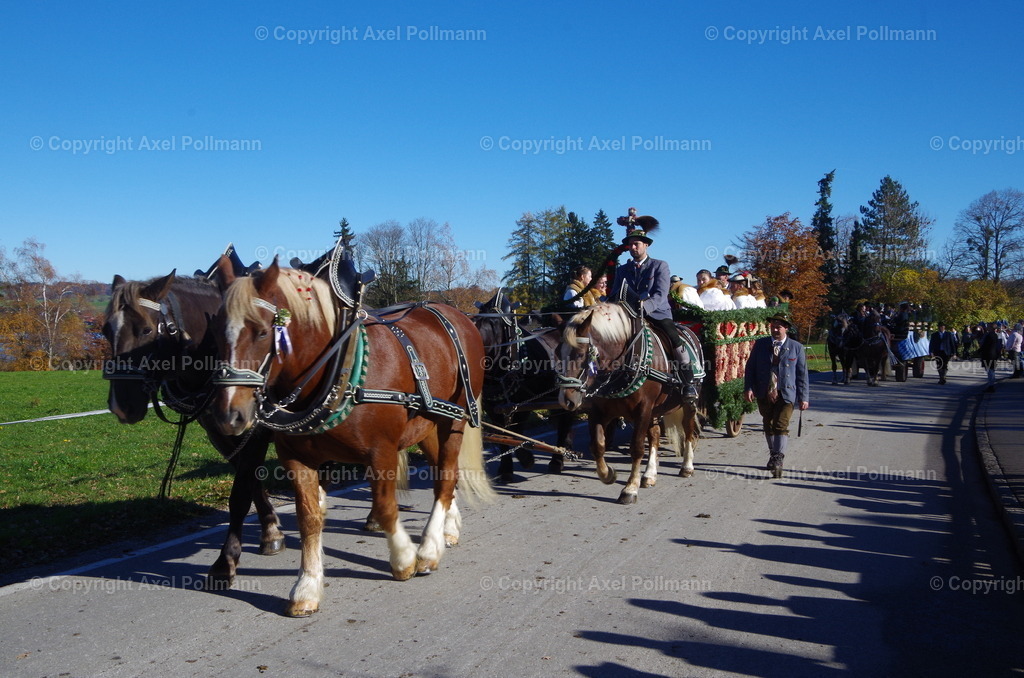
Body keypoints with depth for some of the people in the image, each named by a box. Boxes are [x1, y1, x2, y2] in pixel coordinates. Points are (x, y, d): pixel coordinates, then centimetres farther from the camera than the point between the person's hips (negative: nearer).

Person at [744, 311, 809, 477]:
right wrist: (748, 388, -6)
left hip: (786, 394, -3)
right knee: (768, 426, 13)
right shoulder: (760, 344, 6)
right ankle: (773, 456, 29)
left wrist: (803, 398, 1)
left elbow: (802, 374, 4)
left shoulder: (796, 348, 3)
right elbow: (750, 367, 6)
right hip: (764, 394, 3)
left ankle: (778, 460, -13)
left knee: (781, 426, -13)